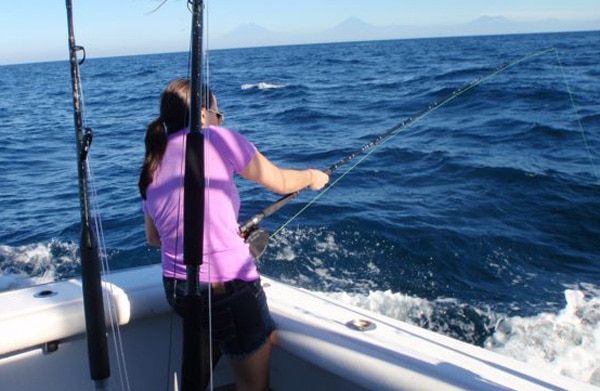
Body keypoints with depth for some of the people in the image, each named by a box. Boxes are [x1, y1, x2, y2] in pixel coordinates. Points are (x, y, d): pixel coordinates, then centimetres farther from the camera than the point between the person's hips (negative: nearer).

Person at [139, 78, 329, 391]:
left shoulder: (150, 168, 9)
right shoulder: (217, 139, -8)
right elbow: (279, 182, 4)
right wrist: (312, 176, 23)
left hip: (177, 289, 7)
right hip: (229, 288, -7)